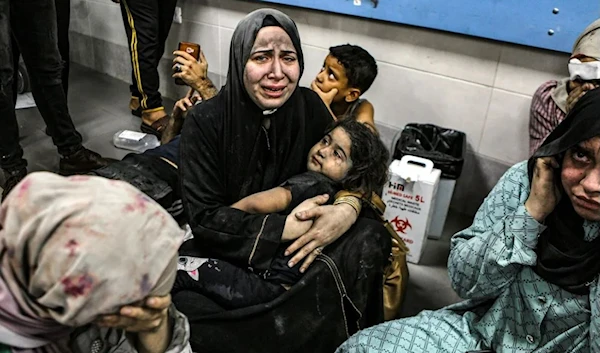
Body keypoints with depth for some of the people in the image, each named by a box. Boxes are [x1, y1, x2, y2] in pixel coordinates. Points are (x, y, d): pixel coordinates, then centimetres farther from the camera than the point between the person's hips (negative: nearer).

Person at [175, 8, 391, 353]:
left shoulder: (310, 107, -8)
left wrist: (347, 208, -23)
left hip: (295, 240, 3)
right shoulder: (206, 121, -18)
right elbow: (205, 216, -18)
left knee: (371, 238, -19)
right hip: (225, 245, -2)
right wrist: (285, 226, -28)